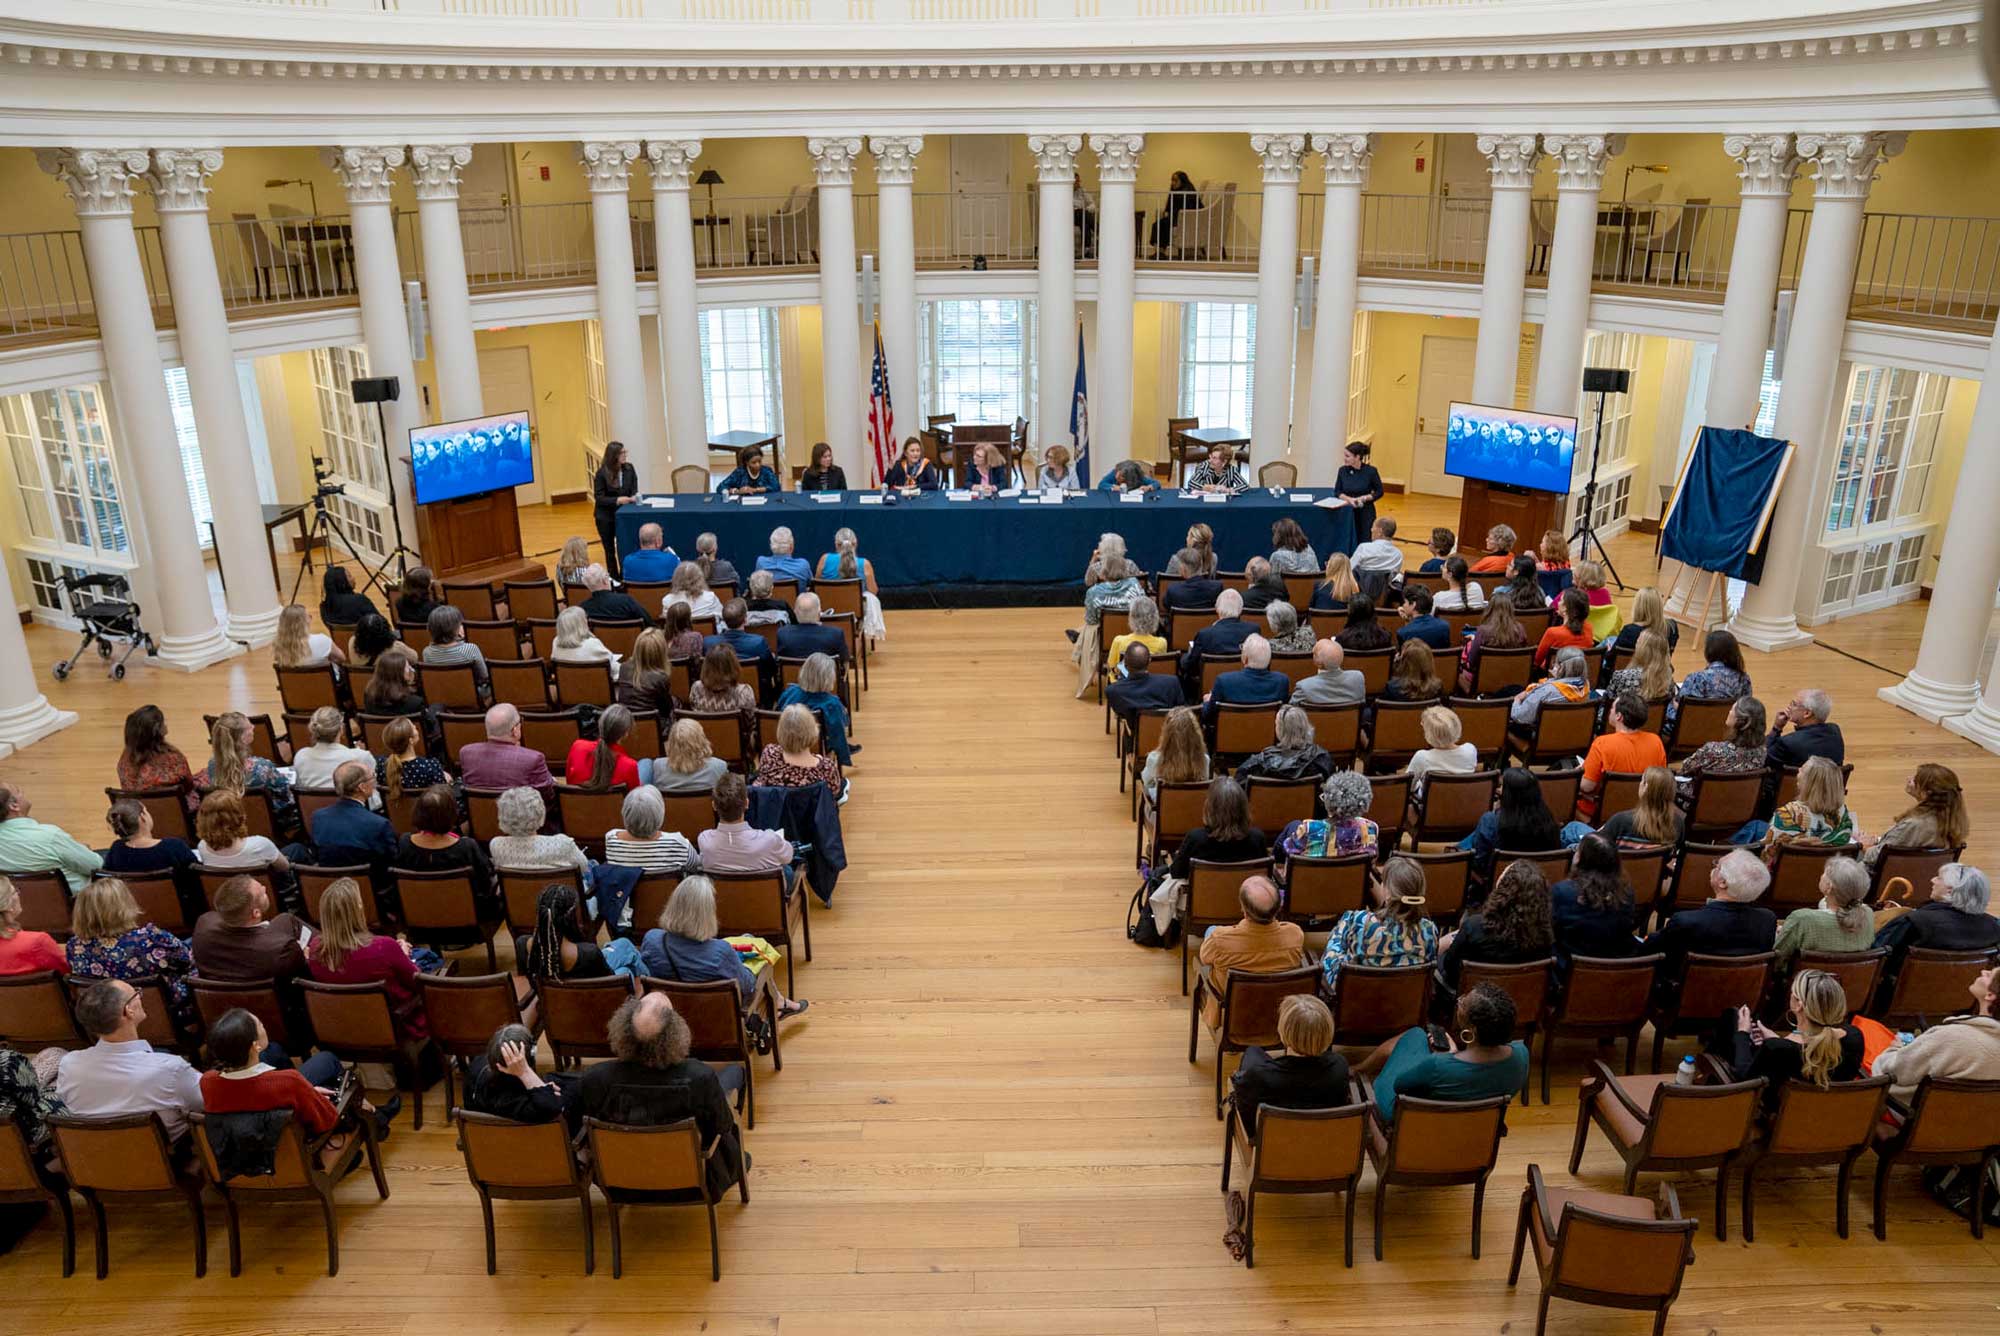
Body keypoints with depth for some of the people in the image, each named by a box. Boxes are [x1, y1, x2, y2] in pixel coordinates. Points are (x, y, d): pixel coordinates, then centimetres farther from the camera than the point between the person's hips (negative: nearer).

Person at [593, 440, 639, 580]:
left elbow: (634, 490, 0)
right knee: (610, 550, 8)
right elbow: (598, 497, -13)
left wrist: (633, 497, -23)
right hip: (605, 517, -2)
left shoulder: (629, 469, -4)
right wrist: (617, 500, -27)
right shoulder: (602, 473, -14)